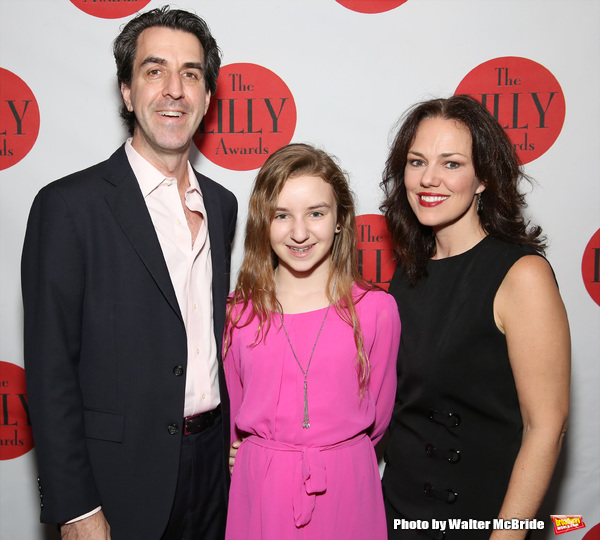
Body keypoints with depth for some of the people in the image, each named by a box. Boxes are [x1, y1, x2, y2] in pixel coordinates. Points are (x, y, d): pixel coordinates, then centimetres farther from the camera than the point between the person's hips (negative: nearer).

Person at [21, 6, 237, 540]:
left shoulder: (221, 203, 5)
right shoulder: (69, 205, -14)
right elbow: (50, 370, -14)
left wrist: (231, 437, 10)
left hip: (213, 462, 6)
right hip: (123, 476, -5)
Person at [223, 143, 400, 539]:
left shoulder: (377, 309, -9)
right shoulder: (239, 312, -6)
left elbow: (377, 418, 3)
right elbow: (235, 418, 7)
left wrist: (338, 457, 10)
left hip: (345, 491, 0)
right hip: (261, 490, 1)